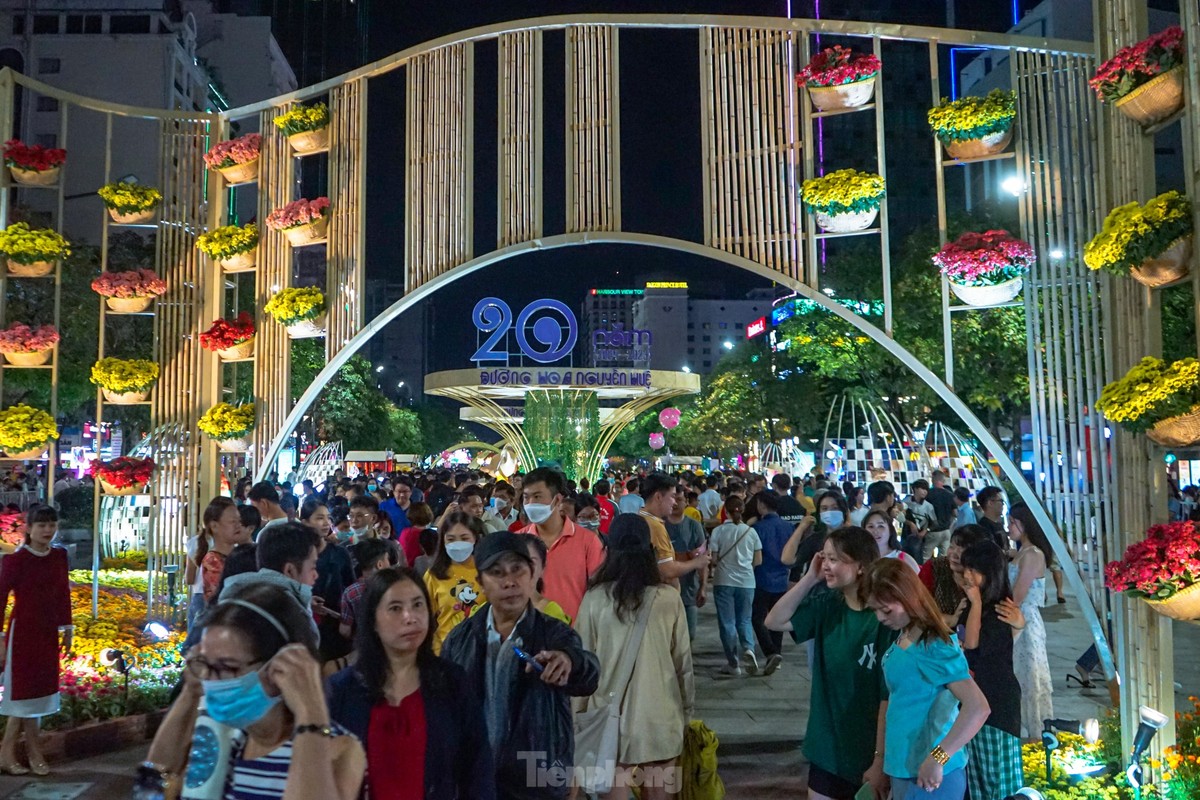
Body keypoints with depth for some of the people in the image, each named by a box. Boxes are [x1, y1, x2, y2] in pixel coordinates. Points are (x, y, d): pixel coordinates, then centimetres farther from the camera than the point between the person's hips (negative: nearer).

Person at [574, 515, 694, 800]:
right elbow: (683, 662, 1)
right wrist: (686, 711, 14)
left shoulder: (595, 599, -7)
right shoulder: (669, 598, -5)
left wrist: (579, 714, 10)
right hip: (659, 718, 1)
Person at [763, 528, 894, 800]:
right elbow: (775, 621, -1)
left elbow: (890, 696, -18)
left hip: (869, 754, -5)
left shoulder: (884, 619, -19)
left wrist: (881, 761, -15)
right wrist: (810, 578, -10)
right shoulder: (828, 606, -1)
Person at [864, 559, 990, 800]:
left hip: (930, 777, -8)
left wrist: (937, 759, -26)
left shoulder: (933, 648, -20)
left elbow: (978, 708, -28)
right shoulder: (900, 640, 5)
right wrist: (882, 757, 16)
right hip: (904, 769, 8)